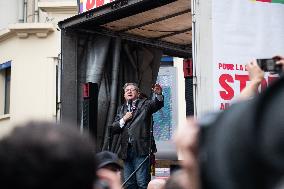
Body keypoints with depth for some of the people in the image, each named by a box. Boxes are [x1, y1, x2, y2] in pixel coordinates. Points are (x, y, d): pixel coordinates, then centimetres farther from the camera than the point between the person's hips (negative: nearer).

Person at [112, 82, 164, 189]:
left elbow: (157, 104, -13)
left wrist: (158, 94, -34)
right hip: (126, 150, 5)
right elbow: (113, 129, 14)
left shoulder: (144, 104, 7)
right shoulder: (121, 109, 20)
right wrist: (123, 120, -2)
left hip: (140, 149, -5)